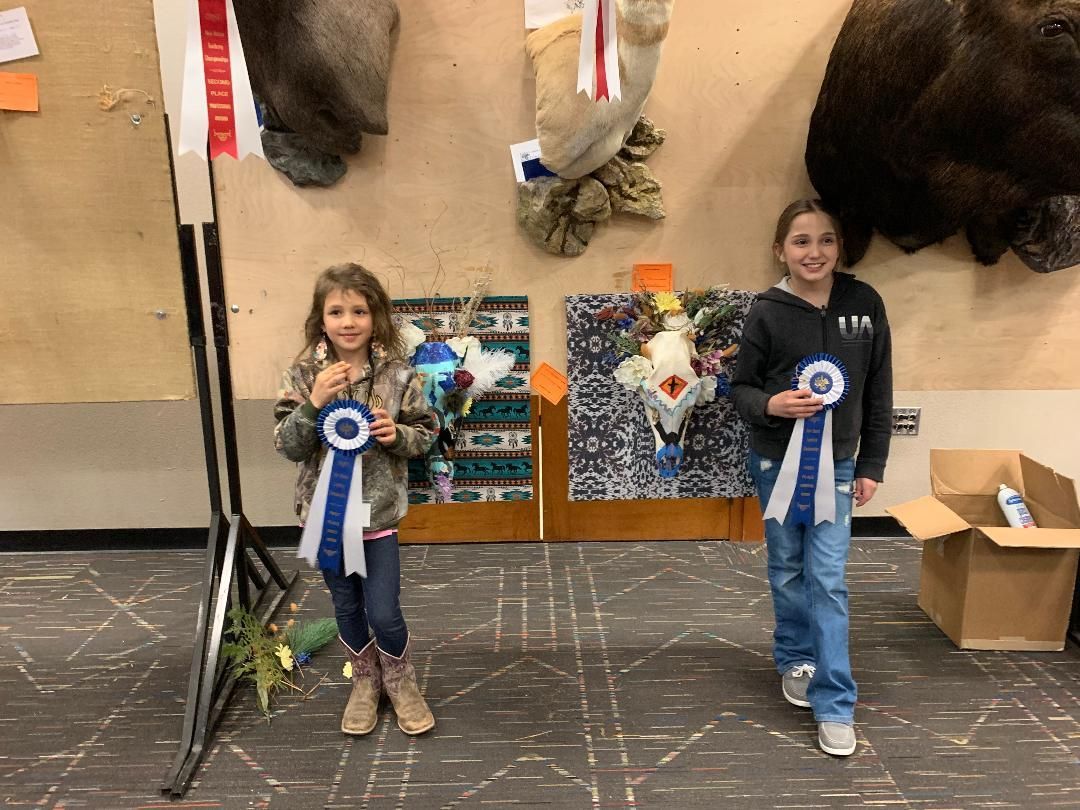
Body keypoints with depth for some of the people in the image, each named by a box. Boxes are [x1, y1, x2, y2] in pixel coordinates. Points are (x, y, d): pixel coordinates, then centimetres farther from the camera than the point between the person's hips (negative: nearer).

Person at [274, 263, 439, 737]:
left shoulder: (397, 375, -10)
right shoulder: (302, 375, -8)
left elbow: (425, 434, -1)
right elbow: (288, 448, -10)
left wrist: (397, 435, -22)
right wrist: (313, 403, -25)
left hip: (378, 512, -1)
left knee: (383, 613, 1)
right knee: (347, 608, 17)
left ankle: (400, 680, 32)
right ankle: (365, 680, 42)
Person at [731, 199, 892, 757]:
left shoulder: (864, 304, -6)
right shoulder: (767, 312, -11)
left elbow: (878, 392, 0)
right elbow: (740, 387, -4)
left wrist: (871, 466, 1)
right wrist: (770, 404, -27)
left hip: (836, 463, 1)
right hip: (778, 461, 0)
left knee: (828, 579, -1)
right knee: (788, 571, 14)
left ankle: (834, 705, 8)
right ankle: (794, 660, 37)